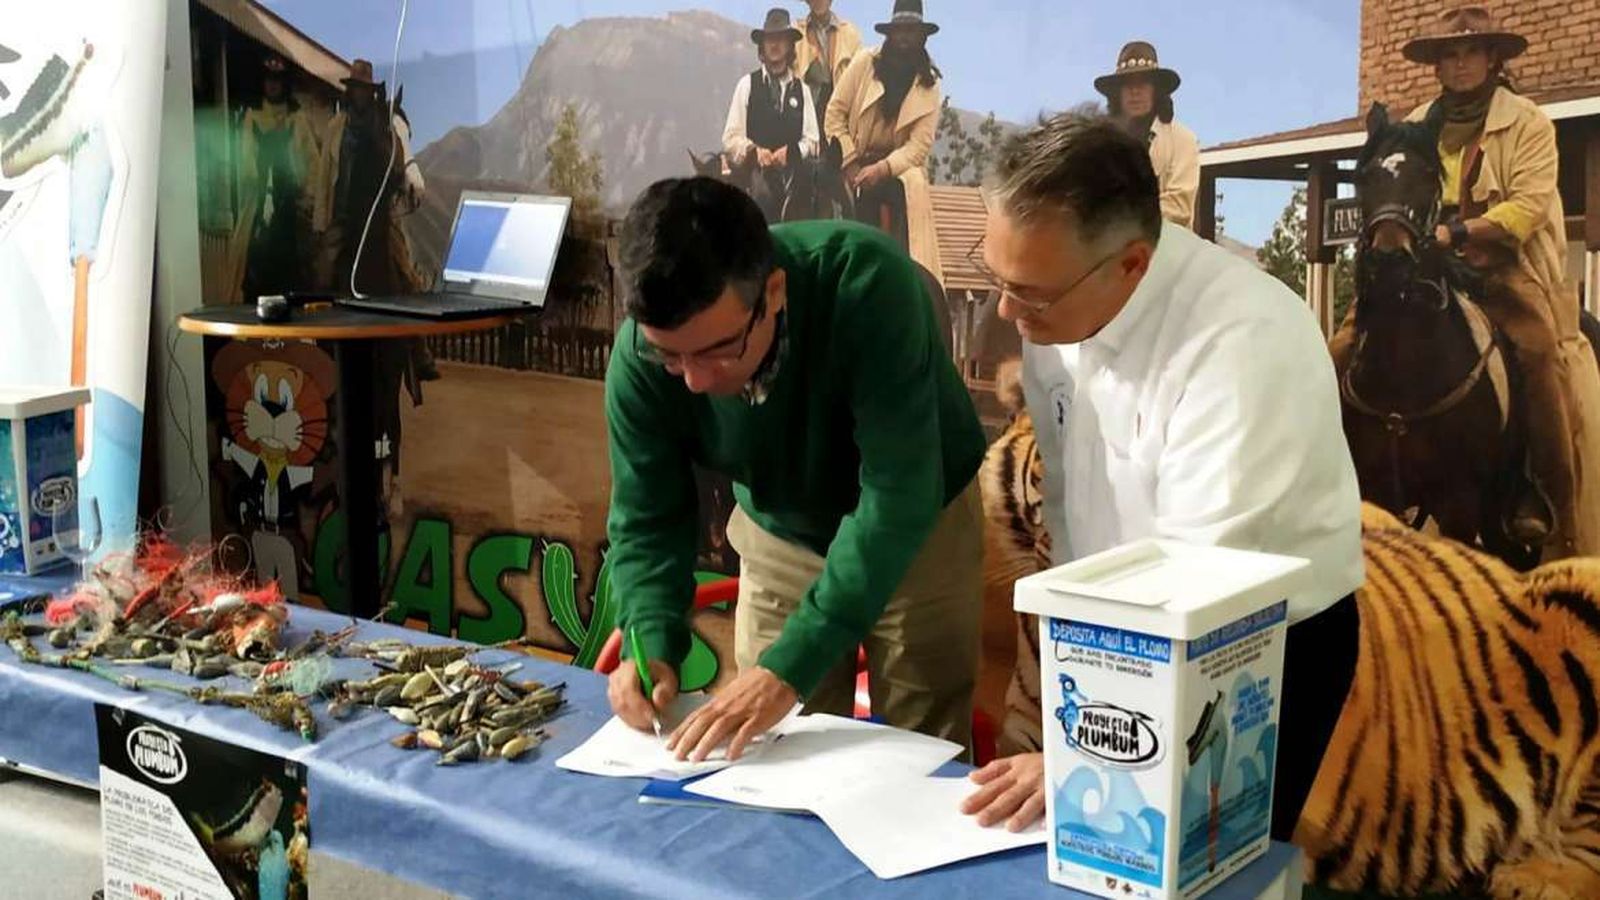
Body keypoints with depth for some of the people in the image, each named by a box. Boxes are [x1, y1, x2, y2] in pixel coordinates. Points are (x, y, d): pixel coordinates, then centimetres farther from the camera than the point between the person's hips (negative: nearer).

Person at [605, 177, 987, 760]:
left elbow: (898, 498, -37)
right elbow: (647, 520, -12)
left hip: (918, 526, -2)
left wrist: (789, 669, -41)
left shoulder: (866, 285, -36)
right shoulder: (640, 360, -24)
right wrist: (652, 644, -30)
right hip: (779, 536, 3)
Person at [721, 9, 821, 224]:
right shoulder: (747, 85, 10)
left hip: (793, 178, 3)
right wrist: (754, 150, -13)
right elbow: (731, 138, 7)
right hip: (755, 172, -3)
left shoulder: (801, 90, 14)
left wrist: (791, 152, -10)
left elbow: (812, 141, 10)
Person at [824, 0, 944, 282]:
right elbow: (834, 114, -2)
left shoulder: (929, 82, 1)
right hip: (857, 164, 0)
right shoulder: (864, 63, -1)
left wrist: (883, 169, -22)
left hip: (900, 166, 0)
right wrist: (851, 163, -11)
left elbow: (920, 143, -7)